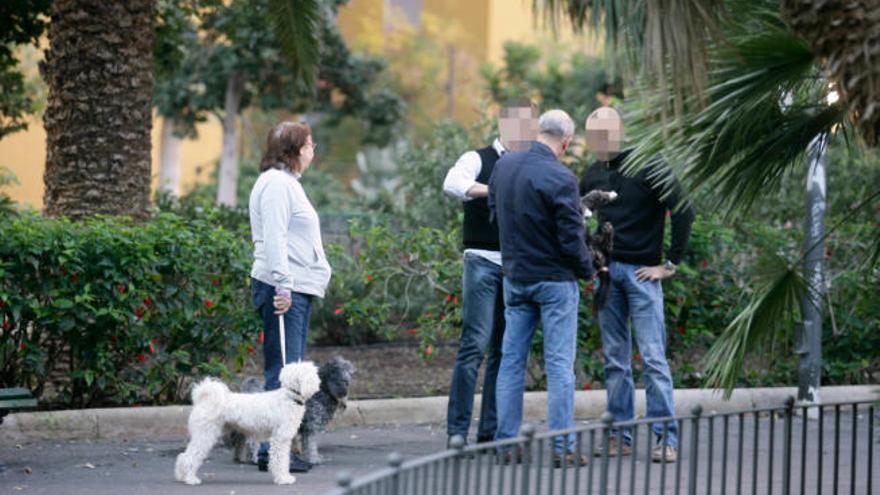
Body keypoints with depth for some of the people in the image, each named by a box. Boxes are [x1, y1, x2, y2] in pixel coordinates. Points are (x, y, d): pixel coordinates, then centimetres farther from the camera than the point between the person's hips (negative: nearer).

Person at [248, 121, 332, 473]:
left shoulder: (287, 182, 22)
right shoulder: (276, 183, -10)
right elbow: (273, 239, -19)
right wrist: (282, 286, -23)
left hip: (296, 288, 11)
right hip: (283, 288, -11)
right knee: (283, 371, -12)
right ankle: (272, 451, -12)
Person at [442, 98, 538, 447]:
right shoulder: (479, 160, 2)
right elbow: (452, 183, -18)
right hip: (483, 261, -5)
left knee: (505, 349, 5)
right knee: (475, 344, -10)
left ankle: (491, 432, 9)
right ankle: (457, 429, -8)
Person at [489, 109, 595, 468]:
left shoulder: (503, 166, 1)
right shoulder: (561, 180, -19)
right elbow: (571, 240, -16)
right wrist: (587, 269, 2)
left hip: (514, 275, 6)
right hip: (554, 279, -6)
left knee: (511, 360, 11)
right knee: (559, 364, -1)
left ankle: (505, 443, 12)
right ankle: (563, 448, -1)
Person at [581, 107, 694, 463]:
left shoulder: (649, 168, -7)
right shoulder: (595, 173, 11)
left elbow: (683, 212, -11)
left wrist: (670, 264, -12)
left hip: (641, 272, -6)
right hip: (607, 272, 6)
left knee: (653, 357, -8)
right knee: (615, 359, 7)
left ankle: (666, 438, -6)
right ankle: (620, 437, 11)